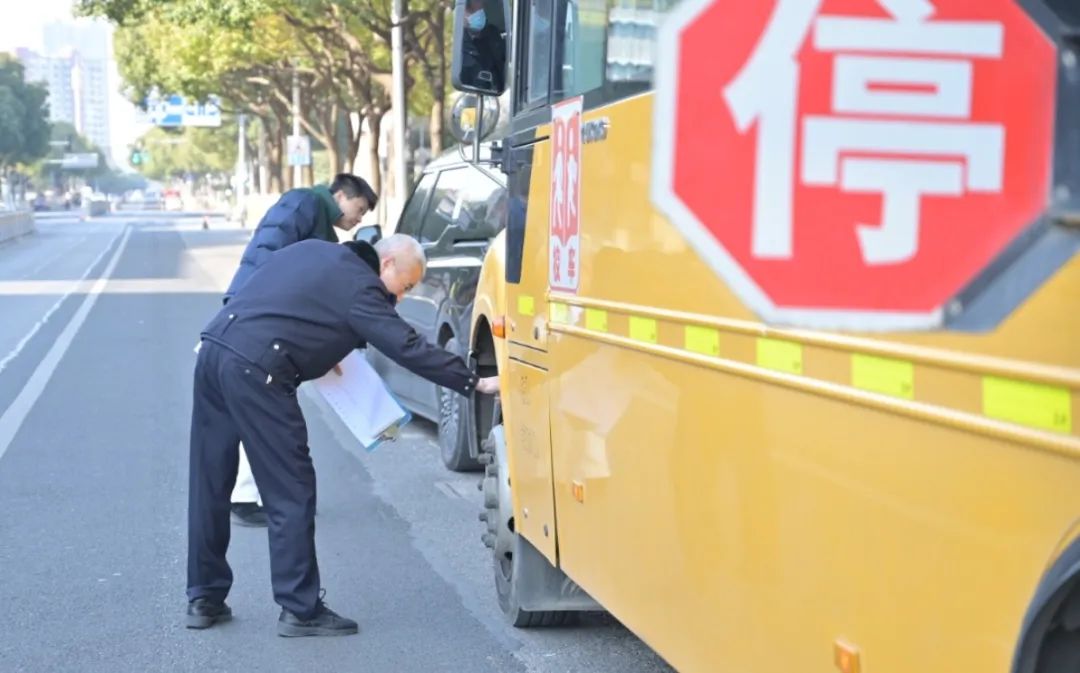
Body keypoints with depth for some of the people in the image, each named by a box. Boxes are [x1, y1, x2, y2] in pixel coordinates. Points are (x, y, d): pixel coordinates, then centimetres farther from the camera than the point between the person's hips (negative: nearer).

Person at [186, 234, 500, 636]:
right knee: (290, 494, -1)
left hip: (214, 349, 9)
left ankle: (204, 599, 23)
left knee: (210, 485, 15)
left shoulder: (313, 252, 21)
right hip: (254, 372, -9)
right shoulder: (360, 288, -4)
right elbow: (410, 349, -9)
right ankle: (300, 610, 2)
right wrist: (475, 384, -6)